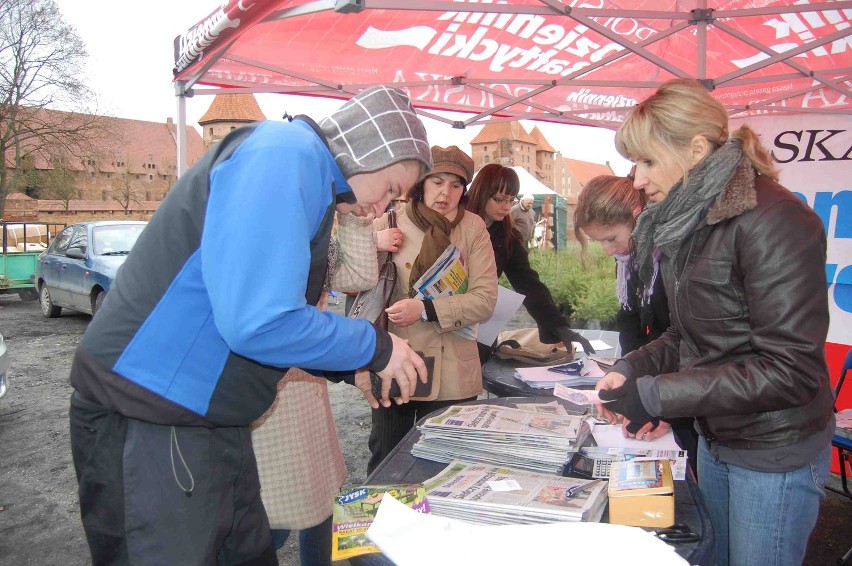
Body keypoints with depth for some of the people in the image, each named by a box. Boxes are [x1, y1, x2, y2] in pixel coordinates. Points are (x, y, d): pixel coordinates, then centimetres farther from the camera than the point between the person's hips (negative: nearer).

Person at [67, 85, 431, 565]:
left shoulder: (308, 173, 12)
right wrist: (374, 348, -14)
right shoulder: (285, 152, -19)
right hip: (148, 426, -10)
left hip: (208, 422, 10)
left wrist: (353, 369, 12)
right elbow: (257, 321, -30)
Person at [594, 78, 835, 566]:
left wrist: (656, 396, -23)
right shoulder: (690, 221, 4)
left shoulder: (773, 220, -21)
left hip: (776, 455, -7)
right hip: (716, 440, 7)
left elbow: (791, 370, -24)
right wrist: (631, 370, -6)